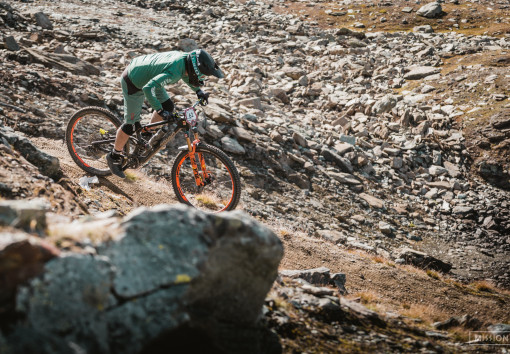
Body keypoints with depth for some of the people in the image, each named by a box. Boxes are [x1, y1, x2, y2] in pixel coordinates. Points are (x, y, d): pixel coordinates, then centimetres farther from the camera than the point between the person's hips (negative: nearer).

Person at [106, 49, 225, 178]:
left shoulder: (185, 57, -11)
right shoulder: (174, 72, -37)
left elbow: (185, 75, 13)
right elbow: (148, 88, -46)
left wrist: (199, 91, 3)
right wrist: (160, 110, -45)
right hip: (132, 82, -8)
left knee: (168, 106, 8)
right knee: (132, 125, -1)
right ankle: (114, 156, 19)